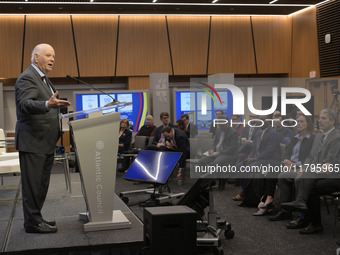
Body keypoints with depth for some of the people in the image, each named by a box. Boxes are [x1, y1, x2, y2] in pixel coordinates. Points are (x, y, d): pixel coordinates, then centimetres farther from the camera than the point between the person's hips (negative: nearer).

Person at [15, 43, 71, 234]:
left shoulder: (43, 79, 20)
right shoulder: (27, 78, -13)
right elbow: (25, 104, -29)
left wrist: (57, 107, 17)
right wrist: (48, 104, -44)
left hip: (45, 143, 10)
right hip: (32, 142, -10)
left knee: (41, 183, 15)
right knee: (33, 184, -3)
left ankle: (36, 218, 25)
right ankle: (32, 222, 4)